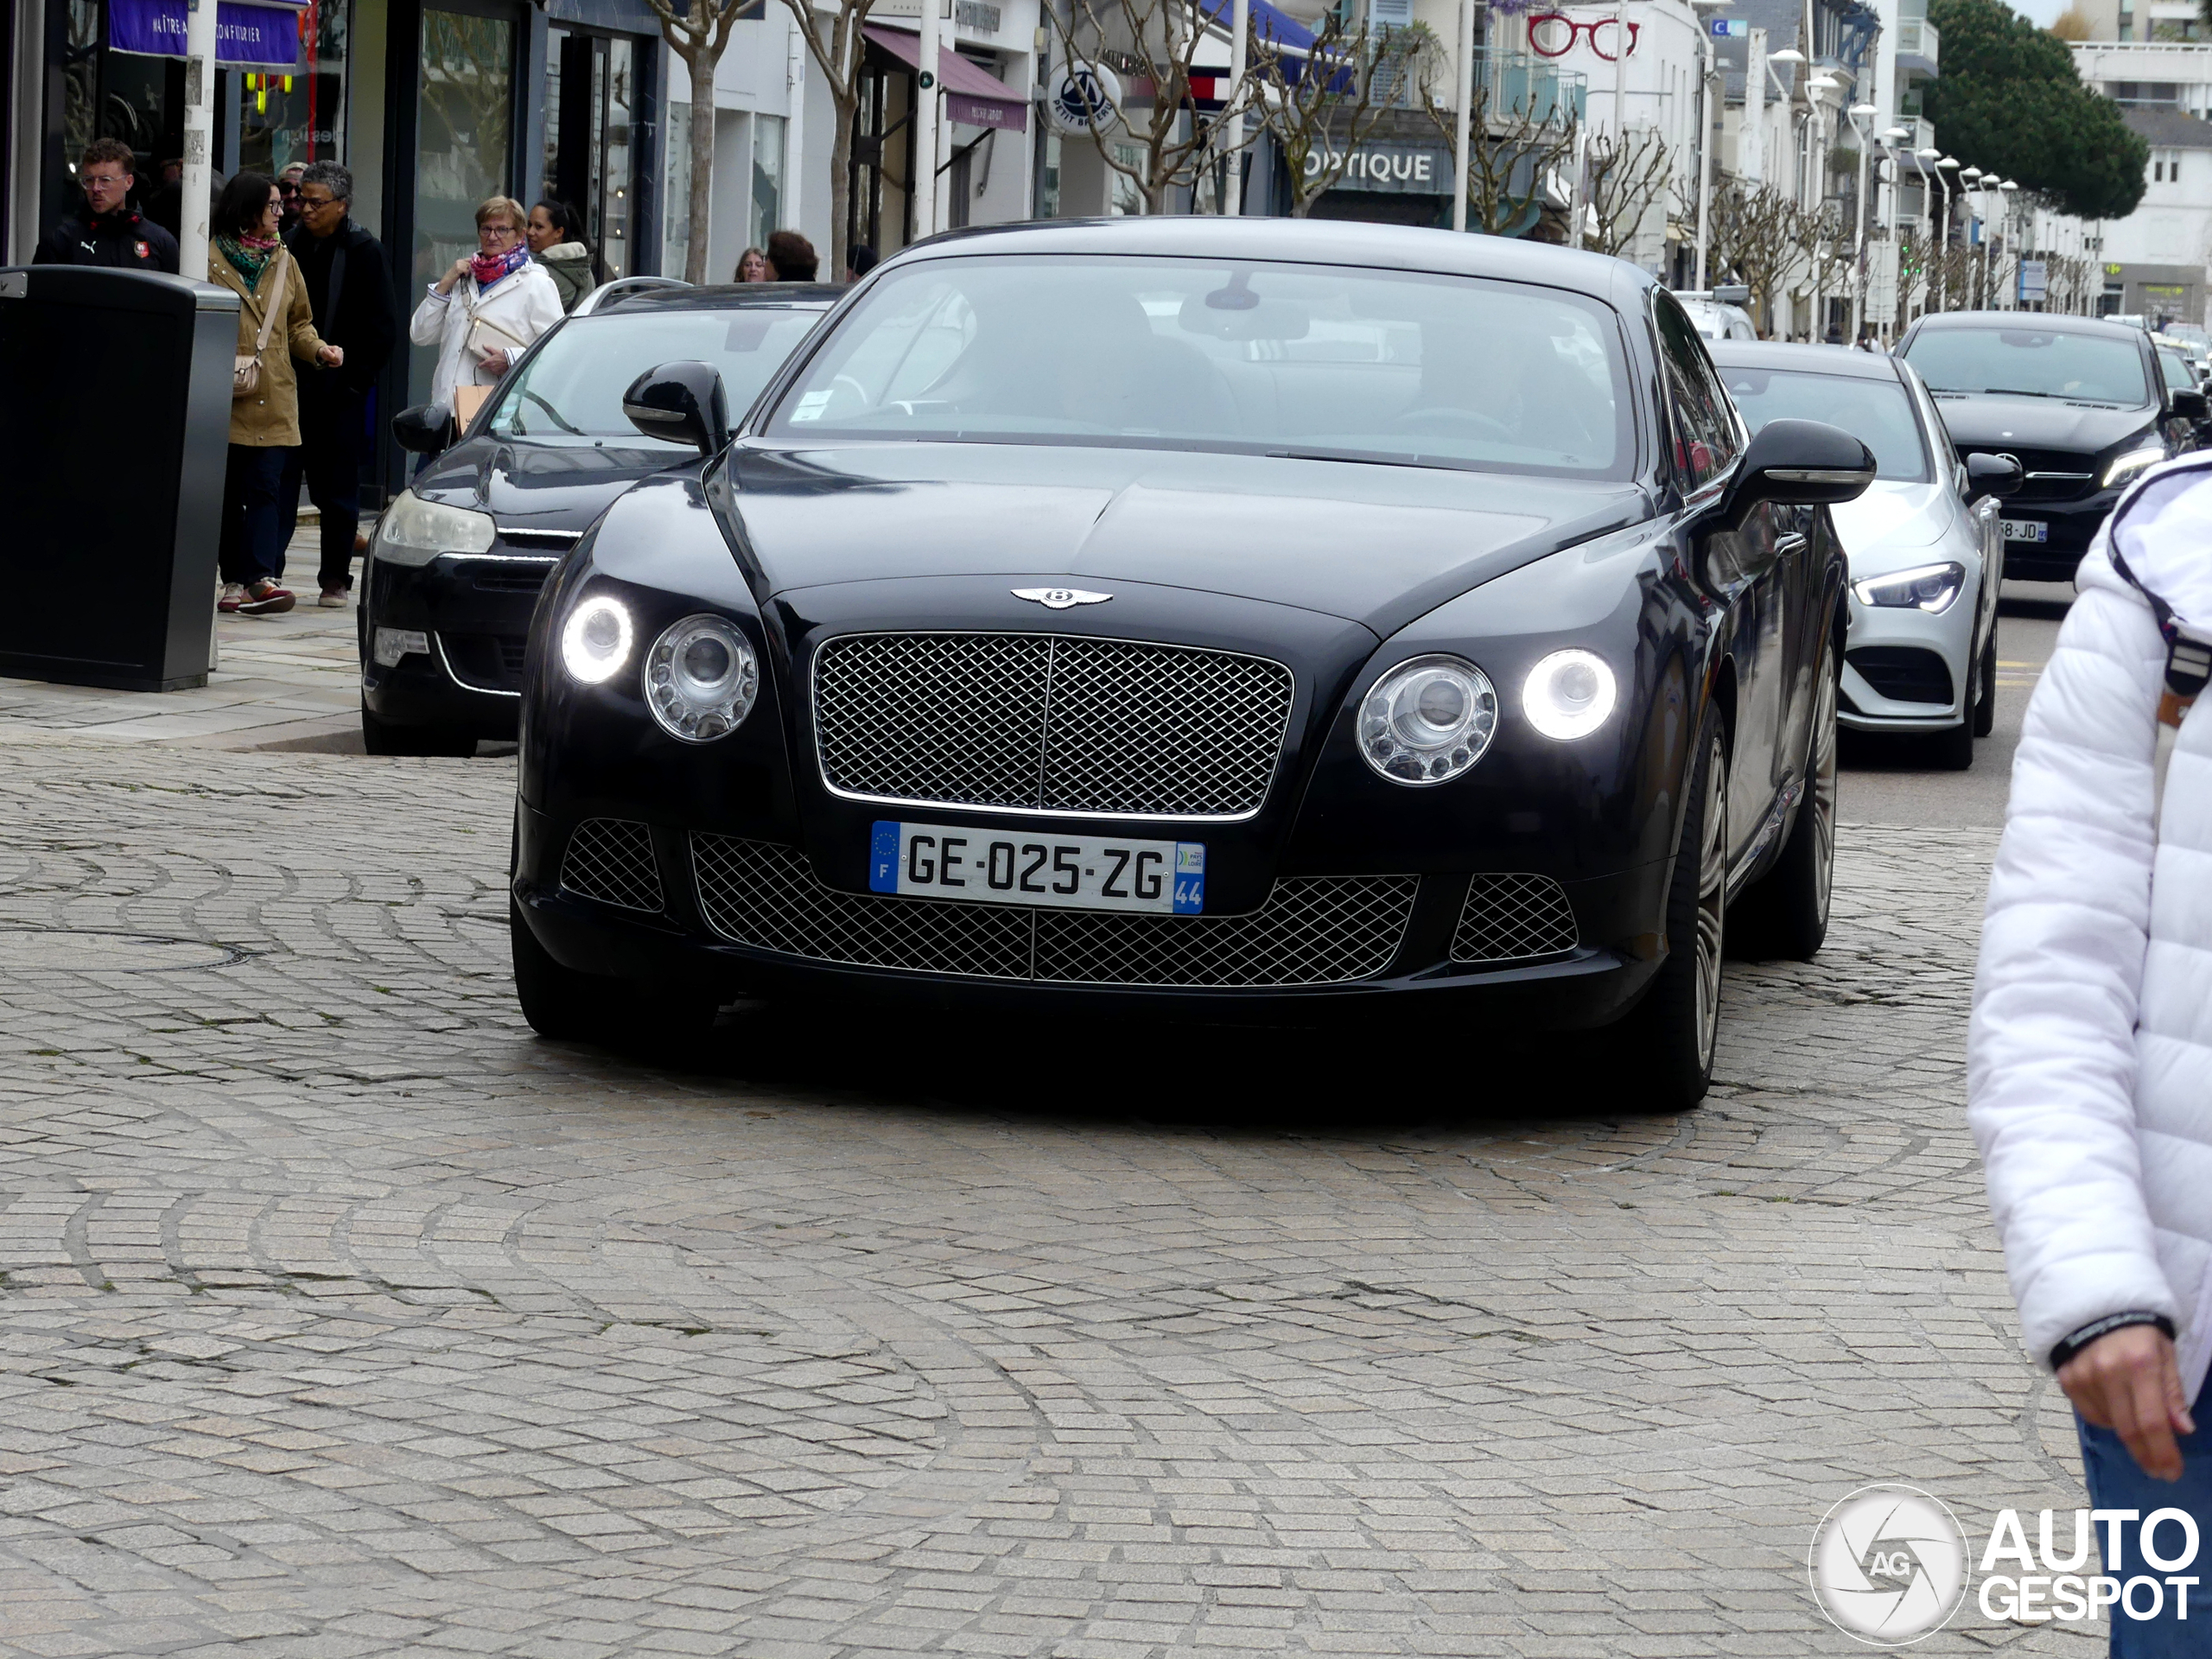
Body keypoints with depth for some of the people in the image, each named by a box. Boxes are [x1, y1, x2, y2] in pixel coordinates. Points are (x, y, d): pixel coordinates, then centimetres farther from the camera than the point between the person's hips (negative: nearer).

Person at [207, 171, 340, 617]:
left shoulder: (283, 261, 16)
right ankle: (235, 579, 9)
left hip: (273, 398, 3)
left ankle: (262, 577, -16)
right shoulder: (212, 258, 1)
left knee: (264, 488, -8)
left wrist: (318, 349, 1)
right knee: (229, 492, 2)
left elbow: (298, 325, 20)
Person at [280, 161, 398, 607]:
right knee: (280, 475, -2)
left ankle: (335, 578, 14)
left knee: (337, 487, 6)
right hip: (291, 386, 3)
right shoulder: (293, 245, 8)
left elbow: (383, 328, -4)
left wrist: (353, 381, -10)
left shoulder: (364, 252, -3)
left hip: (338, 391, -3)